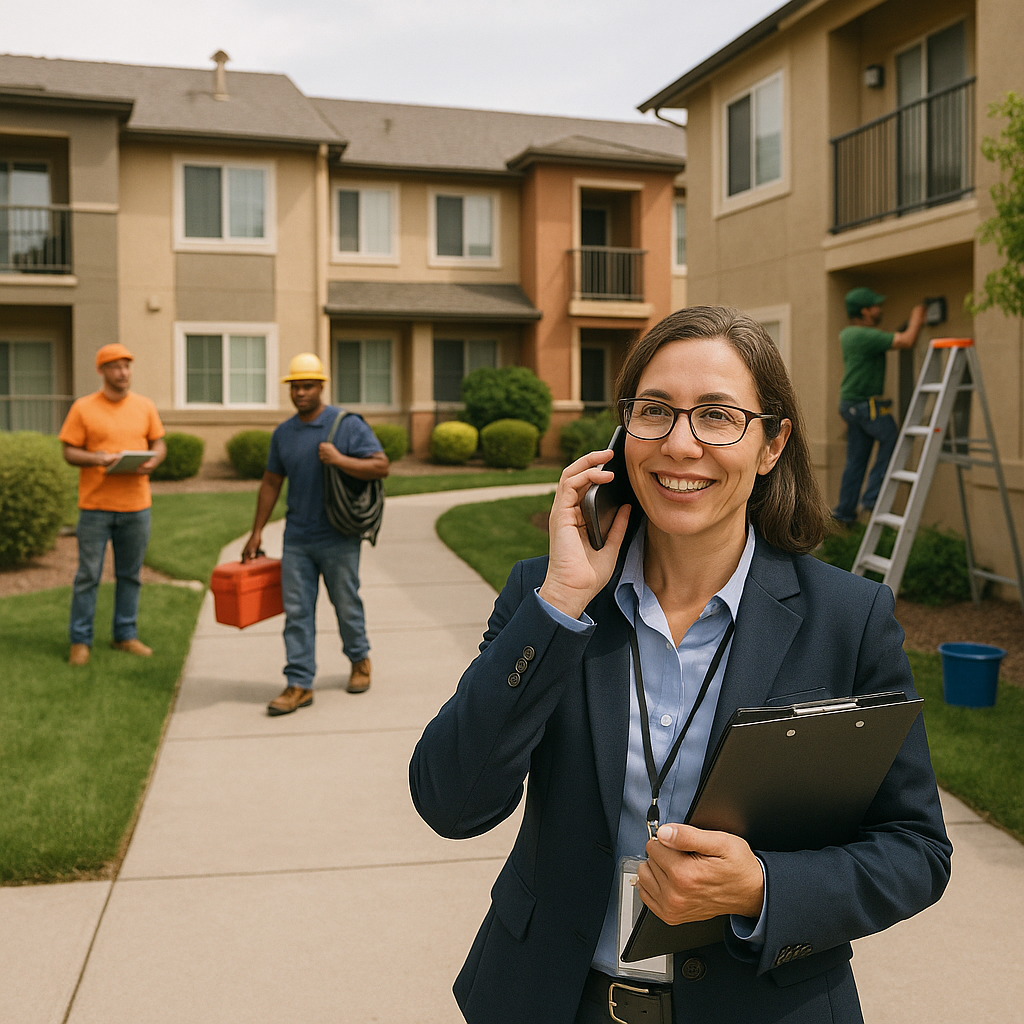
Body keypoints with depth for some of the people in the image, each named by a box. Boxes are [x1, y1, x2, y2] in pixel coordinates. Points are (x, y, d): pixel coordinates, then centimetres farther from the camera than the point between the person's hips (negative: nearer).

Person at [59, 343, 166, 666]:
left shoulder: (145, 406, 9)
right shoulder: (83, 408, -1)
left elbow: (159, 444, 14)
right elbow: (69, 452, -2)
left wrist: (153, 460, -8)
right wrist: (96, 459, -20)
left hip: (136, 504, 3)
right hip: (96, 505, -3)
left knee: (130, 575, 10)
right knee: (88, 575, 1)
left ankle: (126, 635, 21)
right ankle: (80, 641, 10)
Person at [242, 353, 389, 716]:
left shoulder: (348, 425, -7)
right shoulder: (283, 433, 8)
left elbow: (381, 466, -12)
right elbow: (271, 483, 15)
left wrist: (339, 459, -24)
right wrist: (257, 532, 13)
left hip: (338, 539, -4)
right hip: (296, 540, 4)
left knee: (347, 605, 9)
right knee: (296, 612, 1)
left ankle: (359, 660, 34)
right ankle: (299, 685, 4)